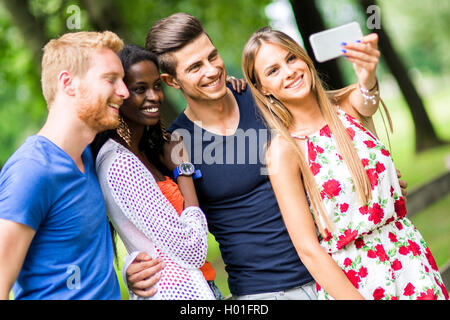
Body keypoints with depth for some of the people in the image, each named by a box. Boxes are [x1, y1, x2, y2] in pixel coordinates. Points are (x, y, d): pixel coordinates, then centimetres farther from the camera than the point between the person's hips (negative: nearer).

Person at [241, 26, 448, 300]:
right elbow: (309, 250, -17)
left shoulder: (346, 106, -1)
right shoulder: (284, 150, -14)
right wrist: (355, 298, -24)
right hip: (350, 282, -4)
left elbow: (366, 102, -27)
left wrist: (367, 77, -48)